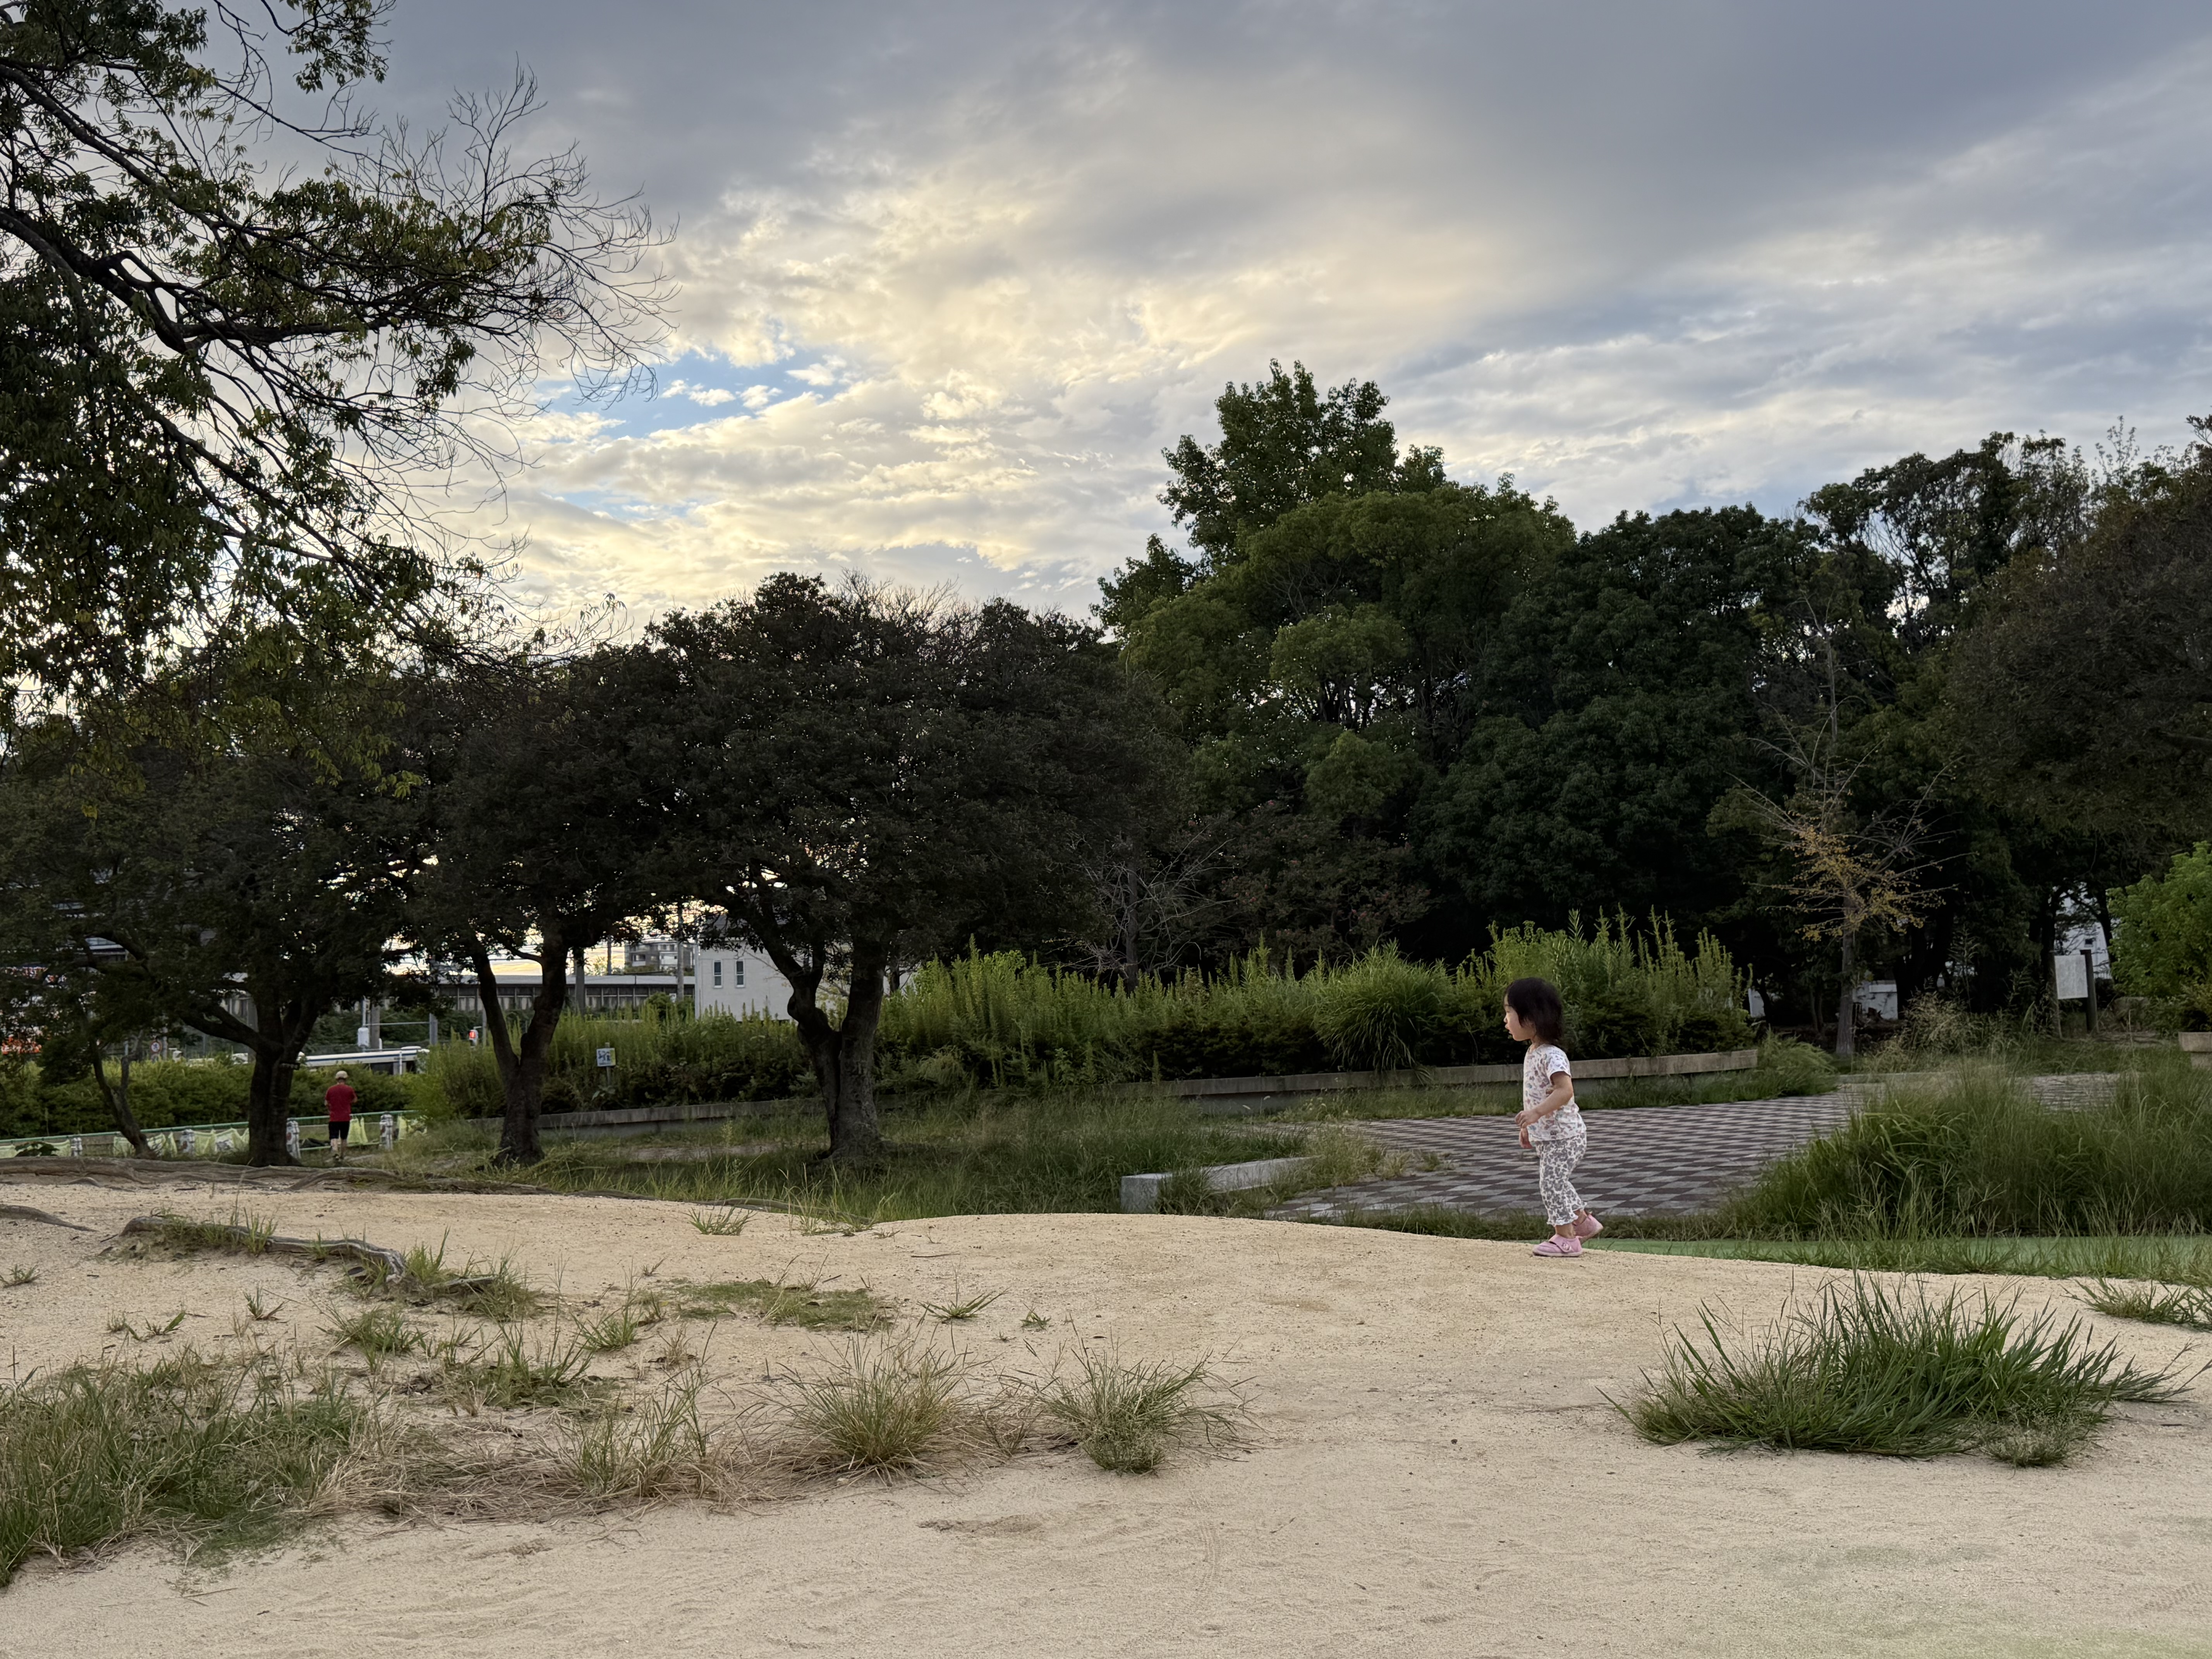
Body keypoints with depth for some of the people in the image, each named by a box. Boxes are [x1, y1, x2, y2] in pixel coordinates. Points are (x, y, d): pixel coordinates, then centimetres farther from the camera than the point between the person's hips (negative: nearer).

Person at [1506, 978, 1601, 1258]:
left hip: (1563, 1136, -10)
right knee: (1555, 1182, 19)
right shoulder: (1533, 1053, 9)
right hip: (1545, 1136, 10)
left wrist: (1537, 1113, -43)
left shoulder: (1551, 1055, -23)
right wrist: (1528, 1126, 22)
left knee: (1552, 1182, -10)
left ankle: (1566, 1238, -3)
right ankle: (1583, 1221, 35)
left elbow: (1565, 1091, -35)